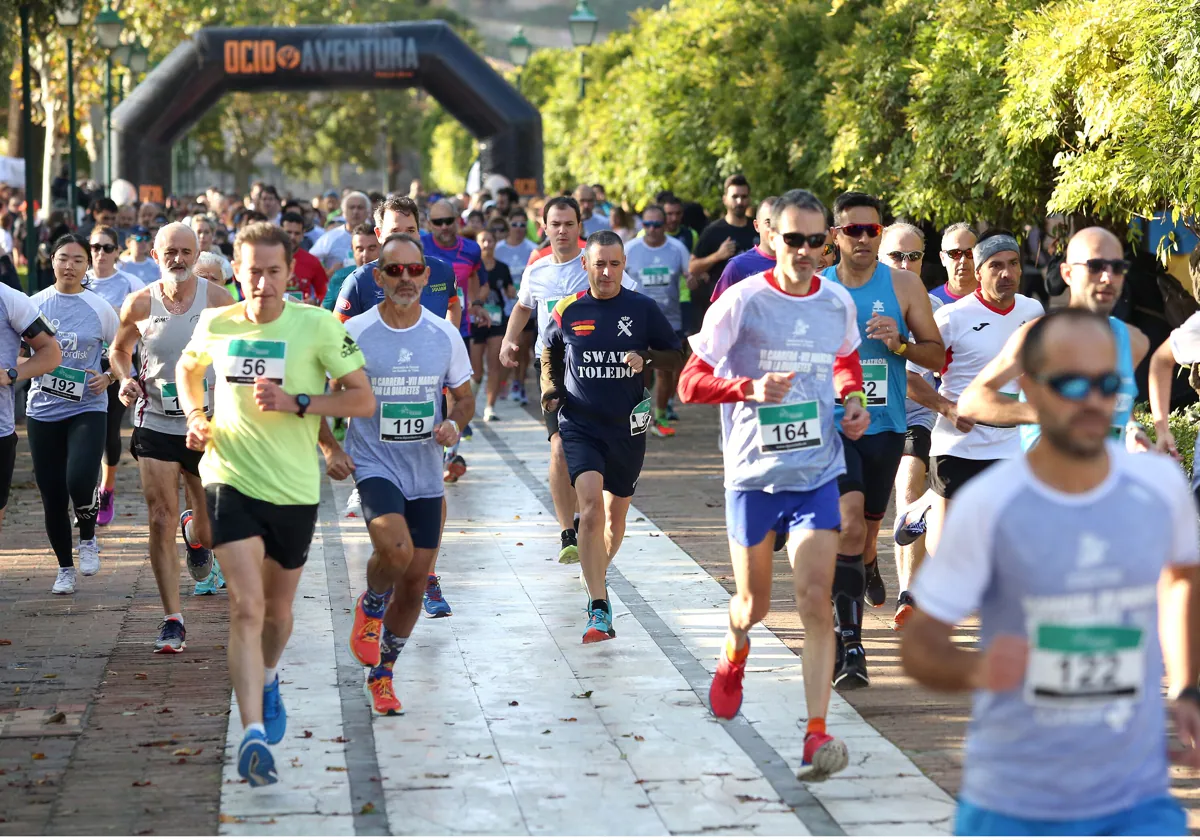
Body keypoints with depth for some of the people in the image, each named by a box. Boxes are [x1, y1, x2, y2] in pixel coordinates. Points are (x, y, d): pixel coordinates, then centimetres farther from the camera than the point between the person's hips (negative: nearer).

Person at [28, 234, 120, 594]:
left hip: (87, 408, -2)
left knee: (79, 482, -23)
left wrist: (108, 378, -8)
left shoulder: (99, 308, 0)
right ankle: (65, 568, 25)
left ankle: (88, 539, 8)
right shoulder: (36, 304, 3)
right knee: (52, 496, 5)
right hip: (42, 411, 2)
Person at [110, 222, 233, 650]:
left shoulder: (217, 298, -6)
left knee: (211, 529, 8)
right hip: (156, 424, 0)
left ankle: (196, 538, 49)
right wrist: (126, 379, -6)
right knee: (161, 522, -9)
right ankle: (172, 621, -2)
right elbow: (119, 349, 14)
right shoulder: (140, 303, -4)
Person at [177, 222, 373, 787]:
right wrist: (195, 416, 5)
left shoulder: (317, 325, -9)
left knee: (277, 608, 17)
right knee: (246, 606, -16)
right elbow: (188, 368, 23)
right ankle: (253, 734, -22)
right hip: (231, 480, 0)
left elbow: (363, 400, -7)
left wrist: (296, 403, -19)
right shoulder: (215, 325, 0)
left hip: (295, 487, 1)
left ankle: (267, 680, 50)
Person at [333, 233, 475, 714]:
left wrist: (454, 424, -8)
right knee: (395, 548, -29)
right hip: (373, 464, -4)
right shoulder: (354, 332, -6)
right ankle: (370, 607, 6)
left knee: (416, 581, 5)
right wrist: (332, 449, -11)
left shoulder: (444, 335, 2)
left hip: (425, 473, 4)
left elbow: (465, 398, 13)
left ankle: (381, 674, 25)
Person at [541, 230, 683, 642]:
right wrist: (551, 389, 3)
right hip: (580, 425, -2)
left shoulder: (642, 309, -2)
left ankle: (596, 575, 44)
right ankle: (599, 610, -22)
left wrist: (647, 360, -15)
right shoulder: (567, 311, 0)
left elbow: (676, 356, 4)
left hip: (627, 427, 2)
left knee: (615, 514, 14)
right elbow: (550, 353, 19)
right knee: (591, 508, -19)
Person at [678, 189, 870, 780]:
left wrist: (853, 398, 5)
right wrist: (751, 387, -26)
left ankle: (817, 732, -14)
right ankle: (734, 655, 49)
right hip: (752, 472, -1)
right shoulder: (742, 301, -10)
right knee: (754, 605, 12)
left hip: (817, 473, 1)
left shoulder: (837, 302, 2)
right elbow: (689, 382, -10)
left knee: (815, 599, -13)